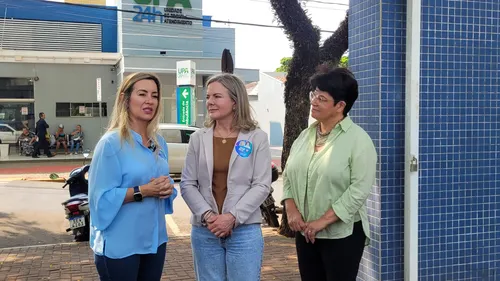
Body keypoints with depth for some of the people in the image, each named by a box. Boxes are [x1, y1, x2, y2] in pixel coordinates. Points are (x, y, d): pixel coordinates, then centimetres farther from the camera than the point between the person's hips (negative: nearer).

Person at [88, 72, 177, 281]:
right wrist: (142, 191, -24)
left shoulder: (159, 143, 7)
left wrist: (167, 188, -6)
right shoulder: (111, 143, -13)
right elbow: (101, 197, -17)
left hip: (155, 240, 7)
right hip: (120, 245, -6)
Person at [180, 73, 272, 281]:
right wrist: (207, 215, -12)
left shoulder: (257, 138, -1)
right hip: (204, 231, 2)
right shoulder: (198, 139, 5)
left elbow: (262, 185, -6)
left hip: (244, 231, -2)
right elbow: (188, 184, 3)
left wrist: (233, 217, -14)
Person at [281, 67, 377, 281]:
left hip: (342, 234, -6)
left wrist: (323, 221, -19)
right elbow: (288, 175, 10)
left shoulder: (358, 139, -11)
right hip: (305, 232, 6)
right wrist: (291, 209, -5)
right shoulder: (305, 135, 8)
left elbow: (359, 189, -18)